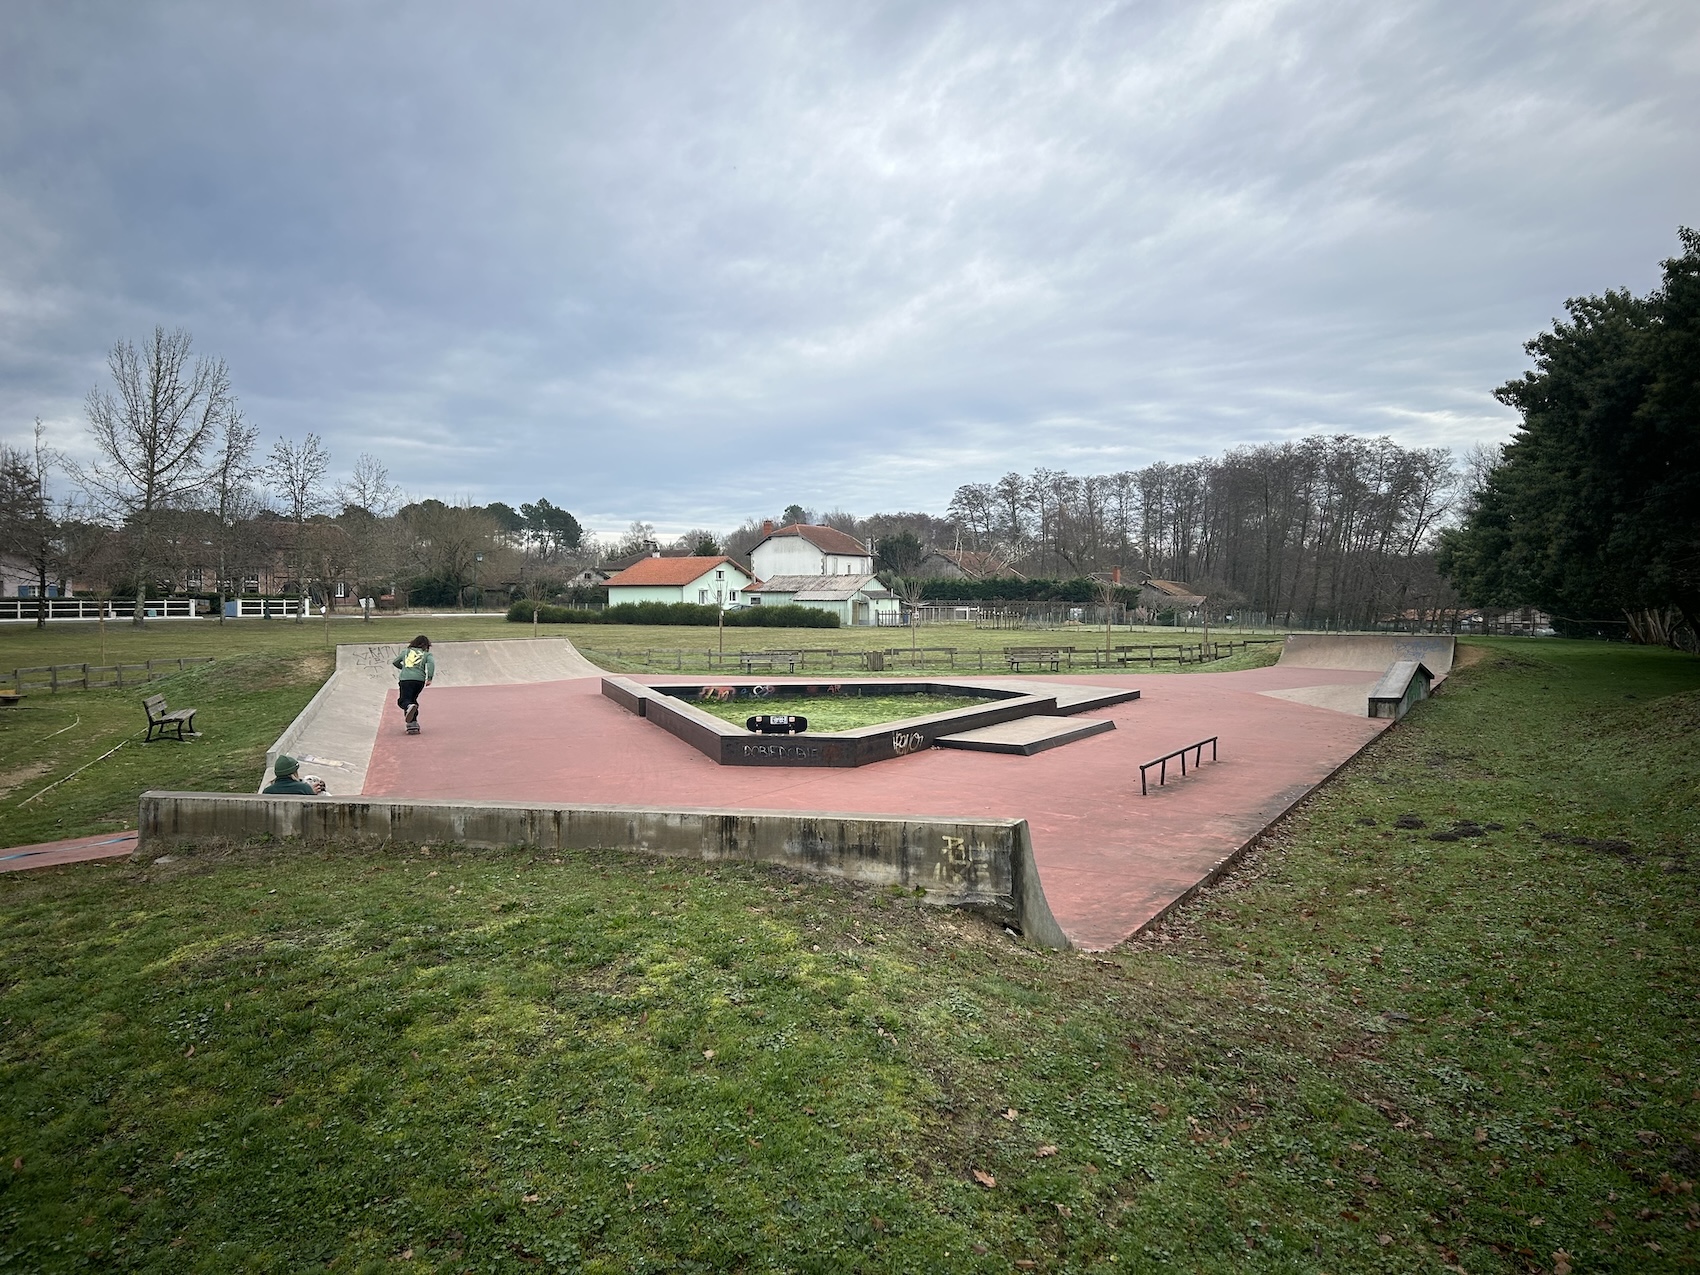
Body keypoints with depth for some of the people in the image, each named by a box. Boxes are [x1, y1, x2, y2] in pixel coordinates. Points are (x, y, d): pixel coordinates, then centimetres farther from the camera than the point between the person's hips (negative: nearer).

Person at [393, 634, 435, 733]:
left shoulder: (406, 652, 23)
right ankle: (413, 723, 7)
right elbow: (431, 663, -4)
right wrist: (429, 678, -7)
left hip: (406, 679, -1)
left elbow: (395, 662, 28)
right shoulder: (426, 654, 15)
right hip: (420, 680, 1)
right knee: (412, 699, 15)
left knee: (403, 700, -5)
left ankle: (410, 707, -41)